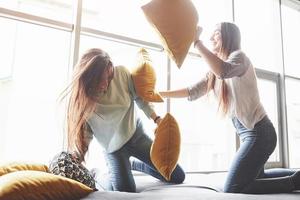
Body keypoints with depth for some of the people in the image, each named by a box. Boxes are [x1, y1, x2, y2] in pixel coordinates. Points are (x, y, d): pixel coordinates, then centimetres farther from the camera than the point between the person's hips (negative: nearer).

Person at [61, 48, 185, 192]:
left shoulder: (122, 73, -20)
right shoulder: (81, 99, -22)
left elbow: (140, 97, -5)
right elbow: (83, 134, -17)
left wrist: (156, 119, -13)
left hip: (136, 134, 3)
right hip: (113, 148, -2)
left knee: (177, 177, 6)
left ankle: (133, 165, 28)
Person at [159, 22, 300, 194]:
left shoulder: (239, 56, -12)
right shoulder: (215, 71, 13)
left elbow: (224, 71, -36)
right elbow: (193, 92, 10)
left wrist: (196, 41, -32)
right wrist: (159, 94, 5)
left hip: (259, 132, -10)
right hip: (249, 133, 10)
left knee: (232, 190, -8)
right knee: (254, 176, 28)